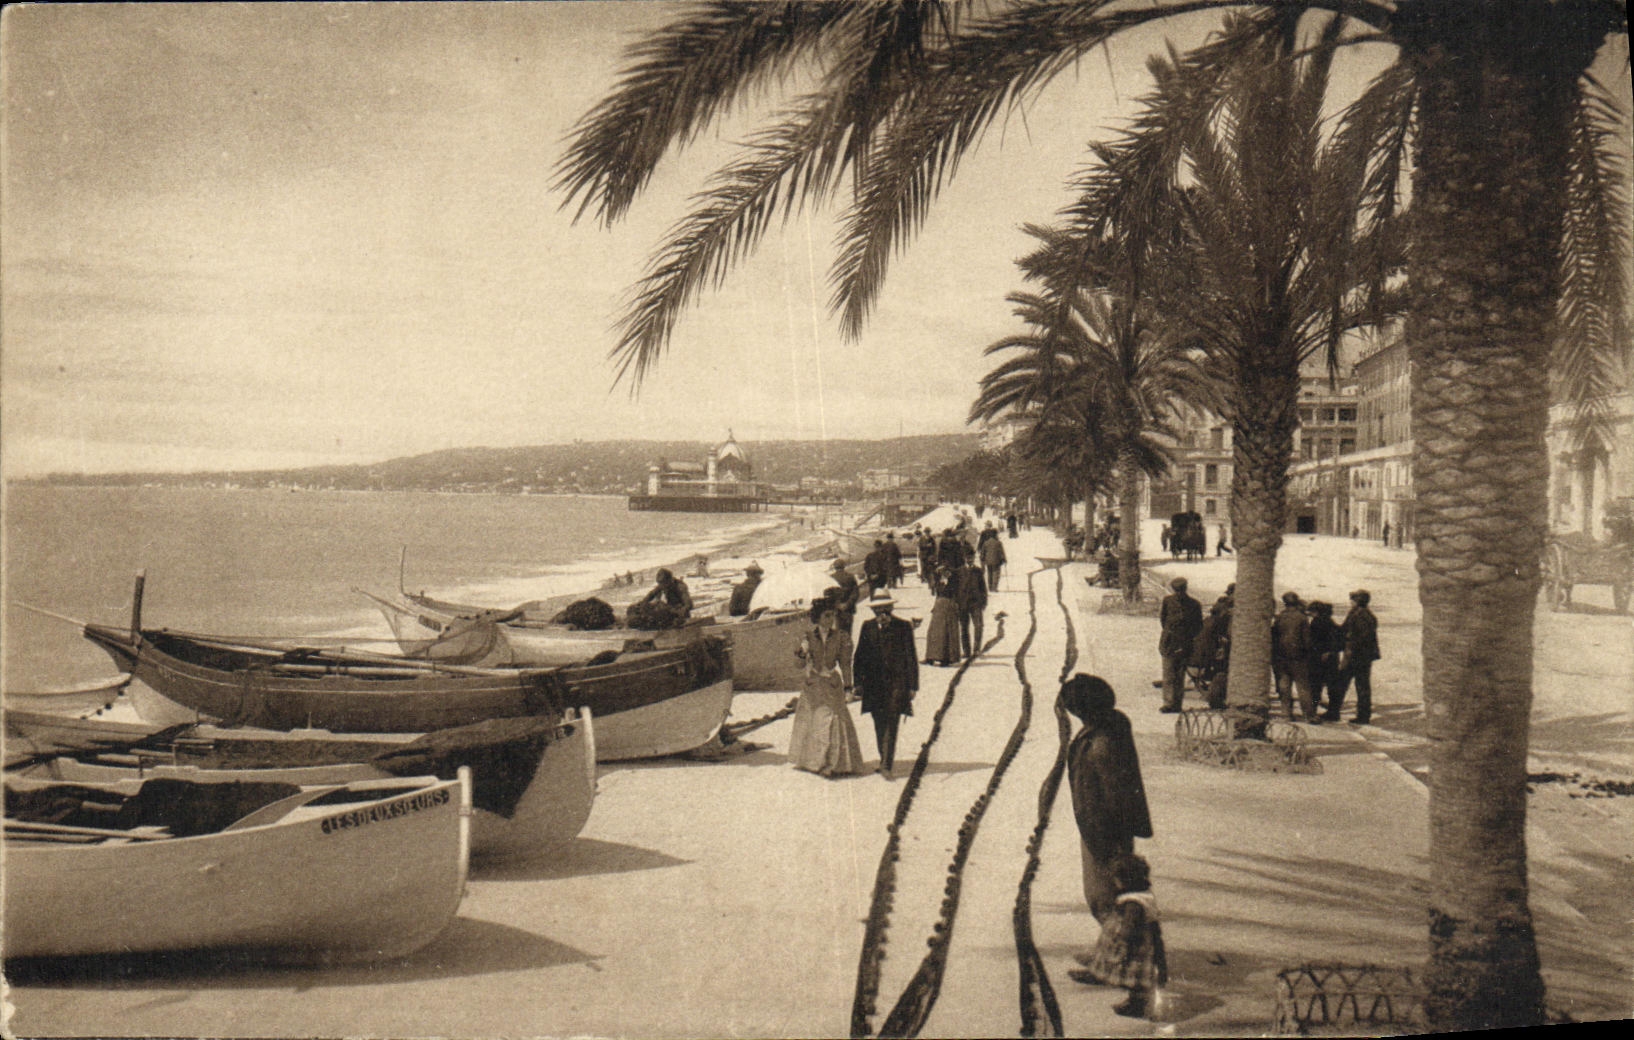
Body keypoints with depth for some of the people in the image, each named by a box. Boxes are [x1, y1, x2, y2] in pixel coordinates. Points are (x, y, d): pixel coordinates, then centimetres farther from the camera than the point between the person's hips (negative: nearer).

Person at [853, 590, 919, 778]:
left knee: (891, 724, -10)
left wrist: (913, 685, -1)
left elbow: (911, 658, 1)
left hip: (897, 682, -3)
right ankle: (885, 759, 27)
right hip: (874, 683, 3)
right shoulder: (868, 627, 7)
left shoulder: (903, 627, -1)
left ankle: (886, 765, -11)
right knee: (879, 725, 10)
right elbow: (860, 656, 11)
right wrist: (858, 681, 5)